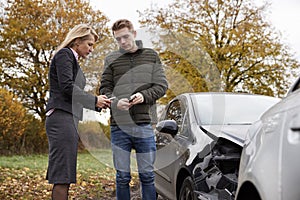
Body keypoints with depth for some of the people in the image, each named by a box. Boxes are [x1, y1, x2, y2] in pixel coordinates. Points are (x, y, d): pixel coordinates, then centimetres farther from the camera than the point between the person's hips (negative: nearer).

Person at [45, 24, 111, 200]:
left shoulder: (73, 60, 27)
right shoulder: (64, 55, -1)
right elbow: (67, 87, -14)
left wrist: (98, 103, 12)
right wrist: (94, 100, -6)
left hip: (70, 119, 10)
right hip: (62, 118, -10)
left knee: (63, 177, 5)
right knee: (62, 175, -14)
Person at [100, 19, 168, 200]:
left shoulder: (151, 56, 9)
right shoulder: (111, 59, 9)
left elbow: (162, 85, 5)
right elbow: (105, 88, 6)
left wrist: (144, 95, -13)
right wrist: (116, 102, -15)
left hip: (144, 124, 0)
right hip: (119, 126, 0)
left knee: (147, 175, 5)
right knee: (122, 176, 6)